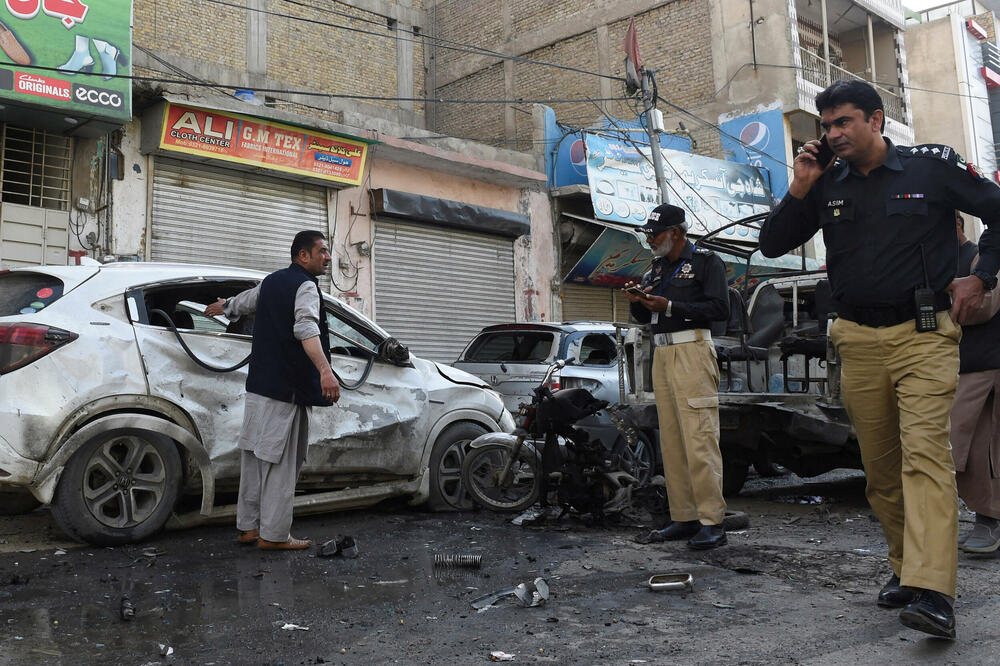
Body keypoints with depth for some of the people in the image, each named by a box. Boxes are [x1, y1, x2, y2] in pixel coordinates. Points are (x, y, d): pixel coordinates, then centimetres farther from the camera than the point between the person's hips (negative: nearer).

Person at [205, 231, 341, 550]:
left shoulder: (272, 281, 17)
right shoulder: (306, 287, -11)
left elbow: (246, 300, 37)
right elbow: (306, 328, -29)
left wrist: (223, 306, 60)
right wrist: (325, 371, -42)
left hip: (258, 383, 9)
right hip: (286, 388, -9)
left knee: (255, 456, 13)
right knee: (280, 462, -4)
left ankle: (249, 526, 22)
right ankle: (274, 534, 1)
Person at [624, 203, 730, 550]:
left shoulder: (706, 261, 1)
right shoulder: (656, 268, 22)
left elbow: (720, 308, -11)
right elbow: (645, 317, 24)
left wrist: (669, 307, -15)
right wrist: (638, 302, 2)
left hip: (692, 350, -7)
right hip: (661, 354, 7)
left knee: (699, 438, -12)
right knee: (670, 441, 4)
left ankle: (712, 523, -9)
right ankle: (684, 518, 9)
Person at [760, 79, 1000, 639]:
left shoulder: (933, 165, 1)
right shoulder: (826, 184, 10)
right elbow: (773, 245, 10)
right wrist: (799, 191, -3)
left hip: (925, 334, -4)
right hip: (859, 341, 4)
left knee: (925, 452, -17)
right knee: (880, 467, 8)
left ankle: (932, 593, -21)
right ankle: (905, 567, 23)